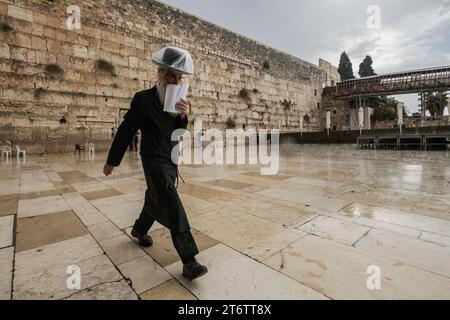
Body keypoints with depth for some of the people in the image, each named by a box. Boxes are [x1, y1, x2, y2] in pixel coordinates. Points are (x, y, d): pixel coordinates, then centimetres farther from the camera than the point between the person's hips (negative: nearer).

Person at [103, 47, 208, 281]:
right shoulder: (143, 99, -12)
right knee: (173, 207, -13)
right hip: (155, 162, -7)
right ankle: (189, 261, -7)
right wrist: (112, 161, 0)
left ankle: (139, 230, 48)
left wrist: (183, 116, -15)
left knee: (156, 200, 22)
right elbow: (125, 132, -7)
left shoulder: (176, 101, 6)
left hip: (171, 161, 7)